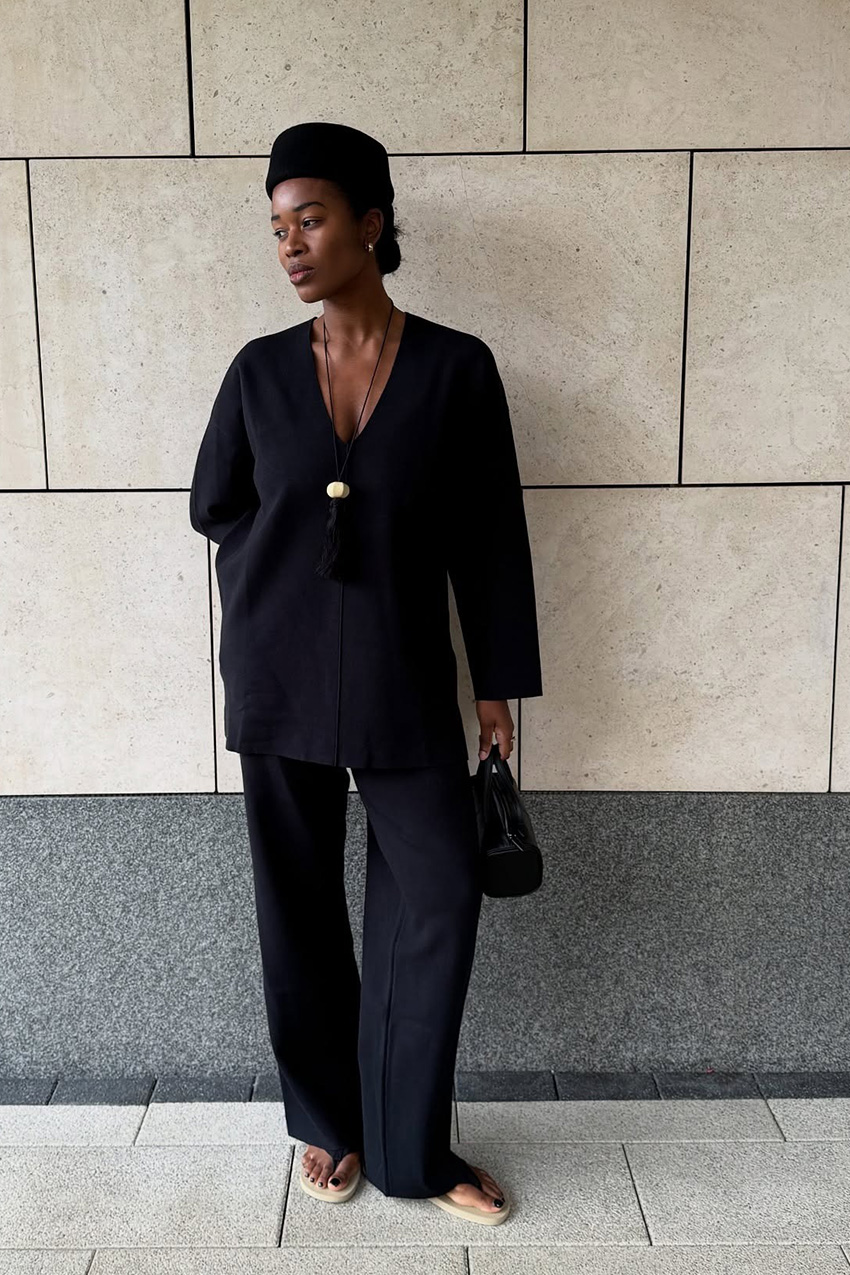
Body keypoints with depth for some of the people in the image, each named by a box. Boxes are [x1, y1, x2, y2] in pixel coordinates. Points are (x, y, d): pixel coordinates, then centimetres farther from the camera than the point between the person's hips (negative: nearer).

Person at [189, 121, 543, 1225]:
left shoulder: (457, 368, -4)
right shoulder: (261, 370, 1)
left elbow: (490, 538, -1)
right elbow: (215, 508, 14)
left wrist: (497, 685, -1)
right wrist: (294, 561, 5)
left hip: (406, 681, -1)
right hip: (280, 678, 2)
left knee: (441, 895, 0)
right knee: (300, 904, 9)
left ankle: (411, 1148, 20)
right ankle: (330, 1123, 30)